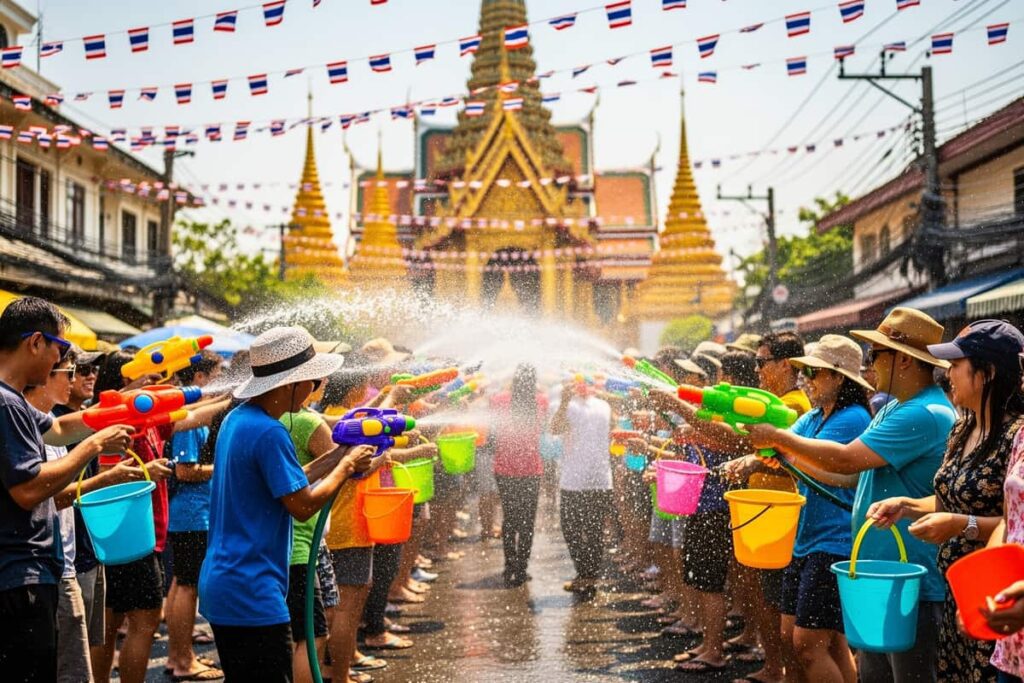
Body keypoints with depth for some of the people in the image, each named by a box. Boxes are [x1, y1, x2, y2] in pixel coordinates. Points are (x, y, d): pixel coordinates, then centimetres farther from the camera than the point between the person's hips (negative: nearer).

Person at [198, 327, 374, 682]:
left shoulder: (237, 419, 10)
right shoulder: (270, 433, -20)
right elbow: (302, 505, -15)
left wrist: (339, 455, 12)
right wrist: (347, 465, -2)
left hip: (220, 587, 10)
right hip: (253, 597, -10)